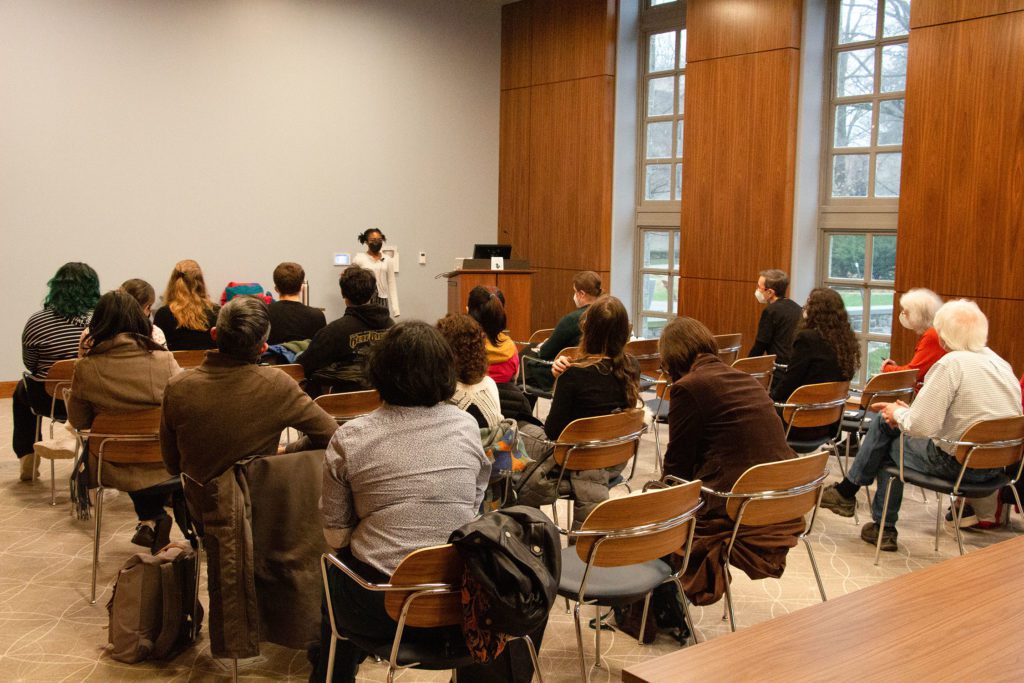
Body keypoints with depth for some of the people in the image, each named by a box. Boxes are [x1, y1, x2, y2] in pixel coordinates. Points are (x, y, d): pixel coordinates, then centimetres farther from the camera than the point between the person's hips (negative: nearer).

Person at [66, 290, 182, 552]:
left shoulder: (86, 368, -14)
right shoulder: (163, 360, -16)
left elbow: (78, 421, 1)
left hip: (113, 469, 1)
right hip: (161, 466, -1)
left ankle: (149, 520, 32)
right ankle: (154, 519, 32)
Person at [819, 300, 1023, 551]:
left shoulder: (951, 364, -20)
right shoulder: (1001, 363, 7)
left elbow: (919, 426, -24)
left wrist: (898, 413, -2)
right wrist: (905, 412, 12)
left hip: (956, 463, -8)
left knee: (885, 427, 7)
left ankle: (846, 492, 26)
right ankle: (884, 529, 26)